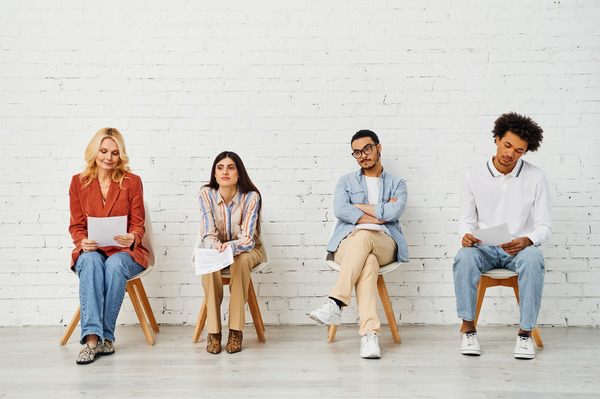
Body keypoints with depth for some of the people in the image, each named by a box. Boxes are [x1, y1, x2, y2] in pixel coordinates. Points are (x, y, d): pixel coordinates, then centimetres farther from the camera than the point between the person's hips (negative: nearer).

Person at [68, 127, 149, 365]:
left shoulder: (132, 182, 4)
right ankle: (91, 337, -43)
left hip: (124, 252, -1)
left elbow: (138, 226, 2)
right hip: (90, 251, 1)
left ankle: (105, 336, -27)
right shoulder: (78, 182, 7)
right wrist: (83, 243, -18)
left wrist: (132, 238, -23)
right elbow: (76, 226, 6)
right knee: (91, 262, -35)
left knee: (115, 265, -36)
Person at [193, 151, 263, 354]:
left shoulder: (251, 197, -18)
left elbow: (247, 238, -22)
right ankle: (213, 331, -28)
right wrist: (215, 247, -39)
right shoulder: (206, 194, -13)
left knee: (241, 261, -36)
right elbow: (208, 234, -15)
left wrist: (230, 246, -44)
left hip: (245, 249, -1)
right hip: (215, 247, 1)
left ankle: (236, 330, -30)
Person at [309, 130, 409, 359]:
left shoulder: (396, 184, 20)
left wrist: (359, 206, 3)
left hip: (384, 244, 0)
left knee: (362, 236, -38)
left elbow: (394, 212, -3)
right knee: (367, 262, -38)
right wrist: (380, 217, -3)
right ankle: (370, 334, -49)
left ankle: (336, 303, -46)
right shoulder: (347, 182, 23)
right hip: (348, 243, 0)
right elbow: (340, 210, 0)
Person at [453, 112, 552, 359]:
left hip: (520, 247, -1)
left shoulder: (535, 178, -1)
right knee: (464, 257, -34)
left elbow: (545, 226, -1)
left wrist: (526, 241, -23)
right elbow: (466, 219, 8)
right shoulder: (474, 177, 2)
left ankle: (525, 332, -25)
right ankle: (468, 327, -21)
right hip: (484, 248, 1)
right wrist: (466, 235, -17)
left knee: (533, 260, -36)